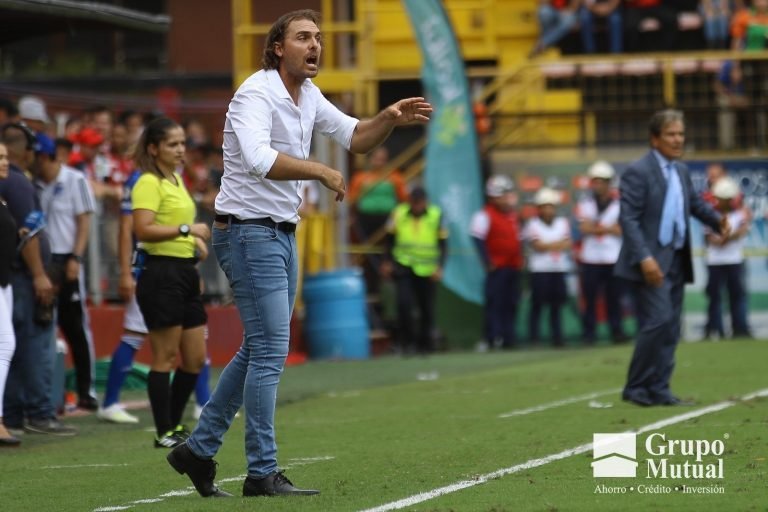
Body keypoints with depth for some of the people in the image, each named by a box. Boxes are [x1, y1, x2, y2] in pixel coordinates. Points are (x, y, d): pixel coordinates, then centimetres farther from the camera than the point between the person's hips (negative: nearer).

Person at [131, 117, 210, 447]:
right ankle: (164, 433, 2)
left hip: (185, 273, 9)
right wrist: (186, 228, -22)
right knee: (165, 357, -4)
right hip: (161, 274, -9)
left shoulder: (176, 180, 18)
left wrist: (195, 239, 18)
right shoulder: (149, 183, -11)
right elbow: (143, 229, -23)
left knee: (195, 359, 10)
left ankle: (174, 425, 21)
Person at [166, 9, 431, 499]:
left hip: (281, 233, 10)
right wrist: (321, 172, -30)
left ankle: (199, 449, 23)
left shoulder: (308, 95, 11)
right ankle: (263, 472, -5)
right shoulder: (257, 94, -17)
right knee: (270, 351, -9)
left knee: (259, 350, 15)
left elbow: (356, 137, 16)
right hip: (249, 232, -10)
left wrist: (391, 118, -3)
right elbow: (259, 159, -34)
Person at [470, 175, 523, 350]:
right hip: (498, 267, -8)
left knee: (511, 303, 9)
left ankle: (509, 338, 14)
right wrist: (488, 262, -19)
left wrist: (519, 259, 15)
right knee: (495, 303, -9)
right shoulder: (486, 216, -11)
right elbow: (477, 239, -18)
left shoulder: (513, 215, 14)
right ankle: (494, 338, -12)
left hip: (514, 266, 8)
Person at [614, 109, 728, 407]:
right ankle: (636, 388, -4)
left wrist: (717, 220, 4)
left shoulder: (681, 171, 13)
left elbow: (695, 203, 26)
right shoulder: (637, 172, -11)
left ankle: (658, 390, 13)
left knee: (671, 328, 8)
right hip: (652, 262, -8)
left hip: (676, 260, 8)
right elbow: (628, 219, -16)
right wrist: (644, 258, -26)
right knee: (658, 320, -15)